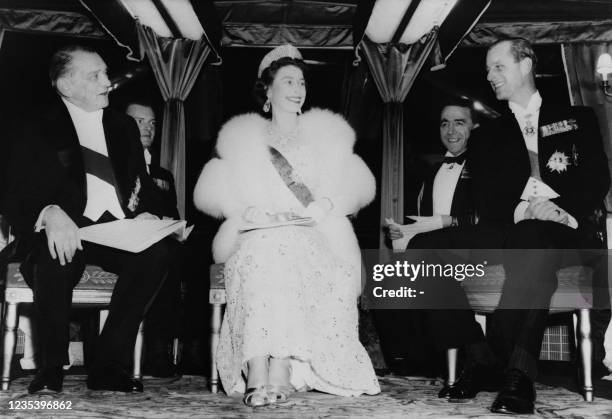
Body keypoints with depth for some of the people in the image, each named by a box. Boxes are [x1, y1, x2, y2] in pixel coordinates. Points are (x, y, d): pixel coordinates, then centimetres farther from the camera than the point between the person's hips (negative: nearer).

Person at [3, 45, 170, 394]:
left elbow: (144, 186, 17)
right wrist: (50, 213, -28)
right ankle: (52, 367, -15)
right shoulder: (37, 129, 6)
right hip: (63, 233, -3)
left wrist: (148, 213, -8)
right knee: (56, 256, -37)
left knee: (156, 253, -28)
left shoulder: (124, 126, 19)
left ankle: (110, 366, -20)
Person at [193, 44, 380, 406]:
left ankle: (280, 371, -42)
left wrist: (324, 204, -7)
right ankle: (260, 373, -43)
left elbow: (353, 184, 13)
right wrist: (245, 211, -8)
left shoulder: (325, 135, 25)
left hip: (311, 237, 0)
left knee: (287, 252, -35)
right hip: (256, 236, 0)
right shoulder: (244, 137, 23)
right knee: (264, 254, -36)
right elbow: (215, 191, 12)